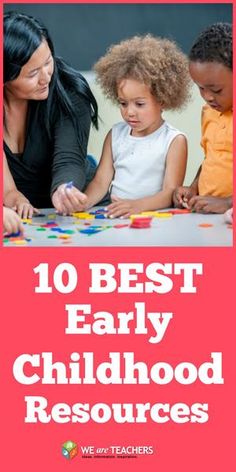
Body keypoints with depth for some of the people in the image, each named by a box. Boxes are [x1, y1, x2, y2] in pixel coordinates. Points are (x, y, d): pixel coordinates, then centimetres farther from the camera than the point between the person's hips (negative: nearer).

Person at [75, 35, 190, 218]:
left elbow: (170, 192, -10)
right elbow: (101, 181, 7)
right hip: (116, 218, 3)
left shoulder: (174, 140, -2)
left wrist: (137, 205, -28)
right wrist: (84, 202, -13)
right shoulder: (115, 135, 12)